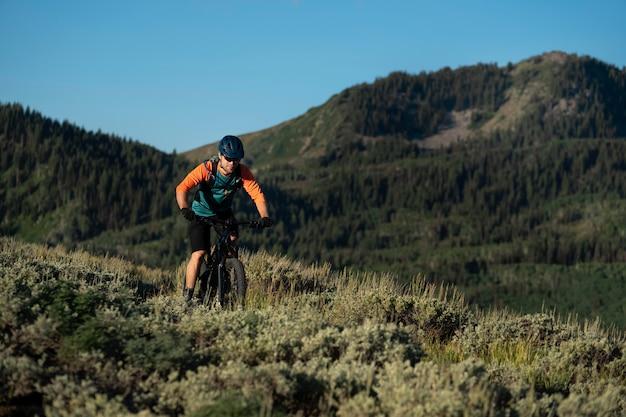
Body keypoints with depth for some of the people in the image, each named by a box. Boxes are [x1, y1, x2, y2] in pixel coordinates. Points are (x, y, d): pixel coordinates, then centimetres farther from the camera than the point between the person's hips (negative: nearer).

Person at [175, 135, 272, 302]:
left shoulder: (243, 172, -20)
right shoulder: (206, 169, -29)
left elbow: (257, 194, -24)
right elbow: (182, 188, -37)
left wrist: (264, 217, -40)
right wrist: (184, 209, -55)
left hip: (223, 212, 4)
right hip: (201, 213, -3)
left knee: (232, 239, -22)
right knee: (199, 253, -16)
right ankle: (187, 297, -5)